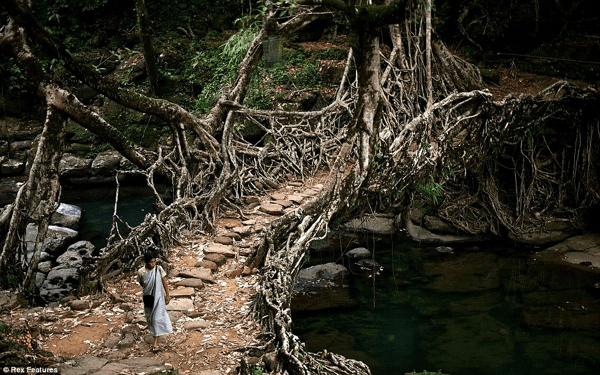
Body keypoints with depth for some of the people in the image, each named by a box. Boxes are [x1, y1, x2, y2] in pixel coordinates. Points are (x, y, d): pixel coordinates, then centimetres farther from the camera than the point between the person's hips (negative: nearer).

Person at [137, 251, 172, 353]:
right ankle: (155, 334, 34)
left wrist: (167, 295, -1)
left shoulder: (159, 269, -12)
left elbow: (164, 282, -3)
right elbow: (141, 283, 6)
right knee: (150, 318, 13)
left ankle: (156, 342, -3)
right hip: (148, 298, 2)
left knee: (156, 318, -6)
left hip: (158, 297, -2)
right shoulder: (141, 272, -11)